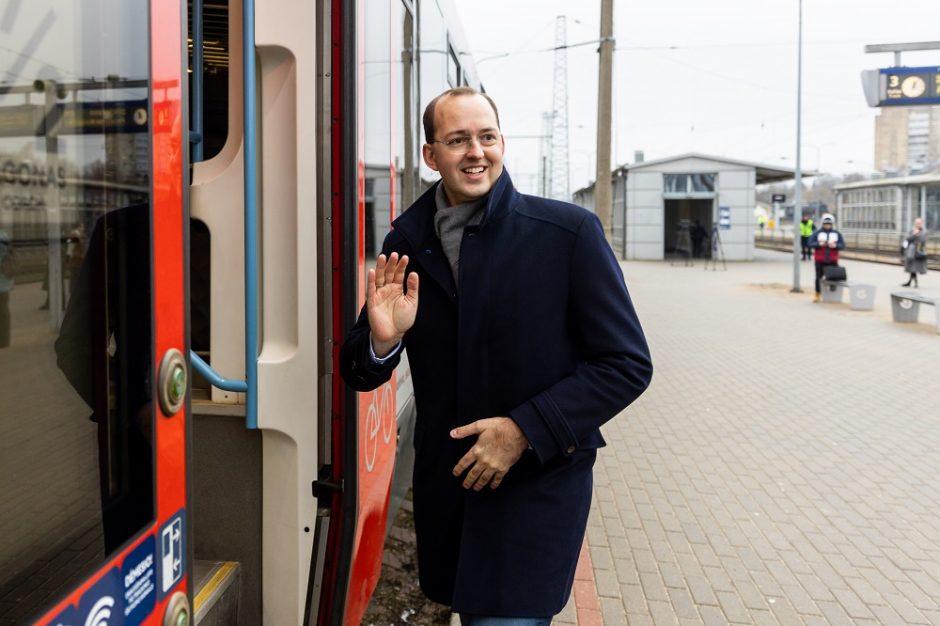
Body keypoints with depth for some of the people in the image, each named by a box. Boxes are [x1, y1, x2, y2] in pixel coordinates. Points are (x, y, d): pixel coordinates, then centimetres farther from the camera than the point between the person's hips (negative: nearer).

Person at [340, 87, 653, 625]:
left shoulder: (570, 232, -12)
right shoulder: (406, 244, -1)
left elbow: (628, 364, -10)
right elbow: (362, 375, 5)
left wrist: (524, 429, -18)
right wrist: (381, 339, -19)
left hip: (537, 483, -4)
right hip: (445, 482, 4)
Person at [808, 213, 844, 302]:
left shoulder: (837, 234, 8)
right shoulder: (817, 233, 4)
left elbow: (842, 245, 3)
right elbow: (810, 244, -3)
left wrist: (835, 245, -18)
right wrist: (819, 244, -20)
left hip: (833, 261, 1)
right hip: (820, 260, -1)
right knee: (819, 277, 0)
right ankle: (817, 295, 11)